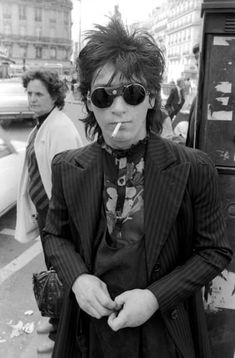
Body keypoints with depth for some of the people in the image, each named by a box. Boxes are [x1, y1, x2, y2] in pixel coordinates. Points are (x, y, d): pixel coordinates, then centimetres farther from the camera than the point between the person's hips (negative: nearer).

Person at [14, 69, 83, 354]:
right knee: (52, 267, 21)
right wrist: (34, 209, 16)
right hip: (43, 208, 9)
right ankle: (57, 320, 42)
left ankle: (61, 334, 23)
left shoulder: (61, 128, -19)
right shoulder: (41, 125, 11)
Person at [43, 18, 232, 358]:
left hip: (164, 330, -1)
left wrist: (156, 297, -18)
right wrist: (77, 277, -14)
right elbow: (55, 234, 5)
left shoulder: (194, 168, -16)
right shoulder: (67, 168, -8)